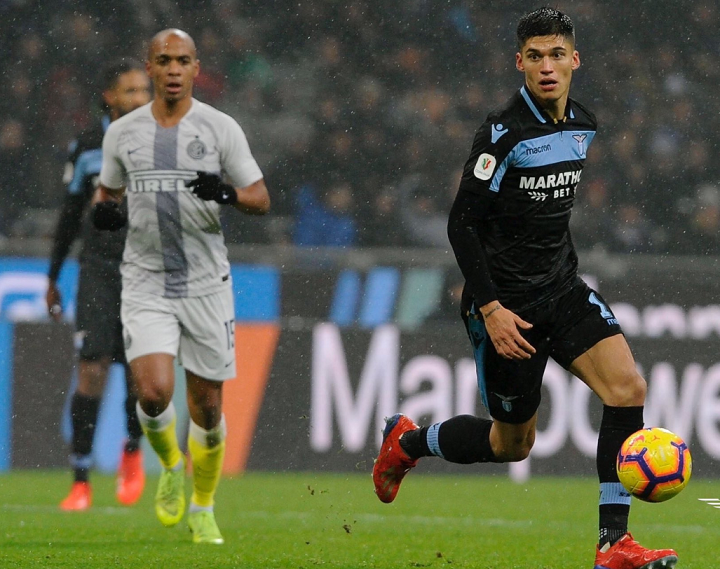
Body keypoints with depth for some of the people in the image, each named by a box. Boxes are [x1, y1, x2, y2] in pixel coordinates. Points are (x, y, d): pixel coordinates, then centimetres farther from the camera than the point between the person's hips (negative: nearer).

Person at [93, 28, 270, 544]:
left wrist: (227, 193, -22)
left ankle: (203, 509, 25)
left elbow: (261, 200, 1)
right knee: (154, 392, -18)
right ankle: (172, 467, 14)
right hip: (146, 283, 0)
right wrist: (103, 210, -5)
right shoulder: (122, 133, 4)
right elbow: (107, 191, 19)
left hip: (206, 283, 0)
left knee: (207, 406, 4)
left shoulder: (221, 129, -2)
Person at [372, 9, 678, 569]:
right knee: (513, 443, 5)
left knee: (629, 387, -16)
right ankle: (406, 441, 34)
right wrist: (490, 307, -20)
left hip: (562, 289, 6)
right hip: (506, 301, -6)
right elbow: (462, 222, -16)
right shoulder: (504, 131, -17)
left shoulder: (584, 125, 5)